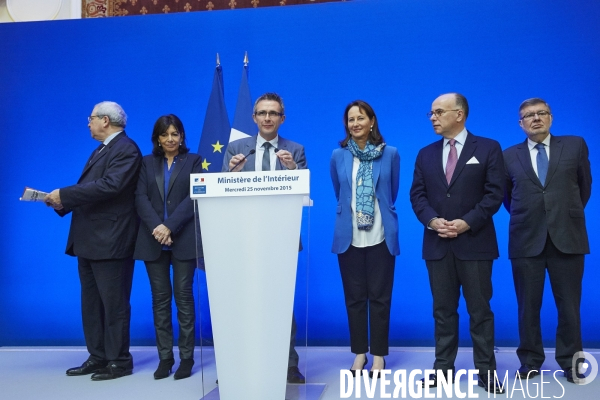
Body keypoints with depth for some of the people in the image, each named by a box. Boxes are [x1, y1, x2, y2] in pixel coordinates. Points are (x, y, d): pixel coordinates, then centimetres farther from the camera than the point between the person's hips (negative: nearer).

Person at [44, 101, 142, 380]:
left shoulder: (126, 149, -11)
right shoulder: (100, 150, 20)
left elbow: (110, 185, -24)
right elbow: (87, 189, 16)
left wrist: (64, 194, -20)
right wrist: (62, 203, -1)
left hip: (110, 241, -10)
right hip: (89, 240, 10)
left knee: (114, 303, -1)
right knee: (91, 303, 14)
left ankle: (119, 362, 10)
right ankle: (98, 358, 24)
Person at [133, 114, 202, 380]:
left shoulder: (193, 161, 6)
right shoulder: (147, 163, 13)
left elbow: (194, 197, -6)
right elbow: (140, 197, 1)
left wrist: (170, 227, -16)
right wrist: (156, 227, -16)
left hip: (184, 238, -2)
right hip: (153, 240, 2)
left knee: (183, 296, 0)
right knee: (160, 298, 5)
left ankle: (186, 357, 7)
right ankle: (165, 357, 13)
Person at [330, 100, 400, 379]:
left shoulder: (390, 154, 0)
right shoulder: (338, 156, 3)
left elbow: (392, 193, 11)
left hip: (381, 236, -1)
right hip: (349, 236, 1)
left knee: (379, 296, 4)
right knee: (354, 297, 7)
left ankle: (378, 355, 16)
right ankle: (359, 353, 20)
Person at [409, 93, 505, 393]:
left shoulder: (488, 148, 1)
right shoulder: (426, 154, 13)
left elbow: (494, 192, -6)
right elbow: (417, 194, 7)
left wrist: (467, 223, -16)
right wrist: (432, 220, -12)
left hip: (475, 242, -3)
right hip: (437, 244, 3)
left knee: (480, 310, 4)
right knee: (443, 309, 9)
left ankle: (486, 371, 15)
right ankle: (444, 368, 18)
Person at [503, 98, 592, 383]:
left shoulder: (575, 146, 6)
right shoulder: (509, 156, 5)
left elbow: (584, 186, 15)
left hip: (567, 238, 0)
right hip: (526, 240, 0)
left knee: (569, 306, 7)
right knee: (528, 306, 7)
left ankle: (570, 362, 22)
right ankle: (530, 361, 21)